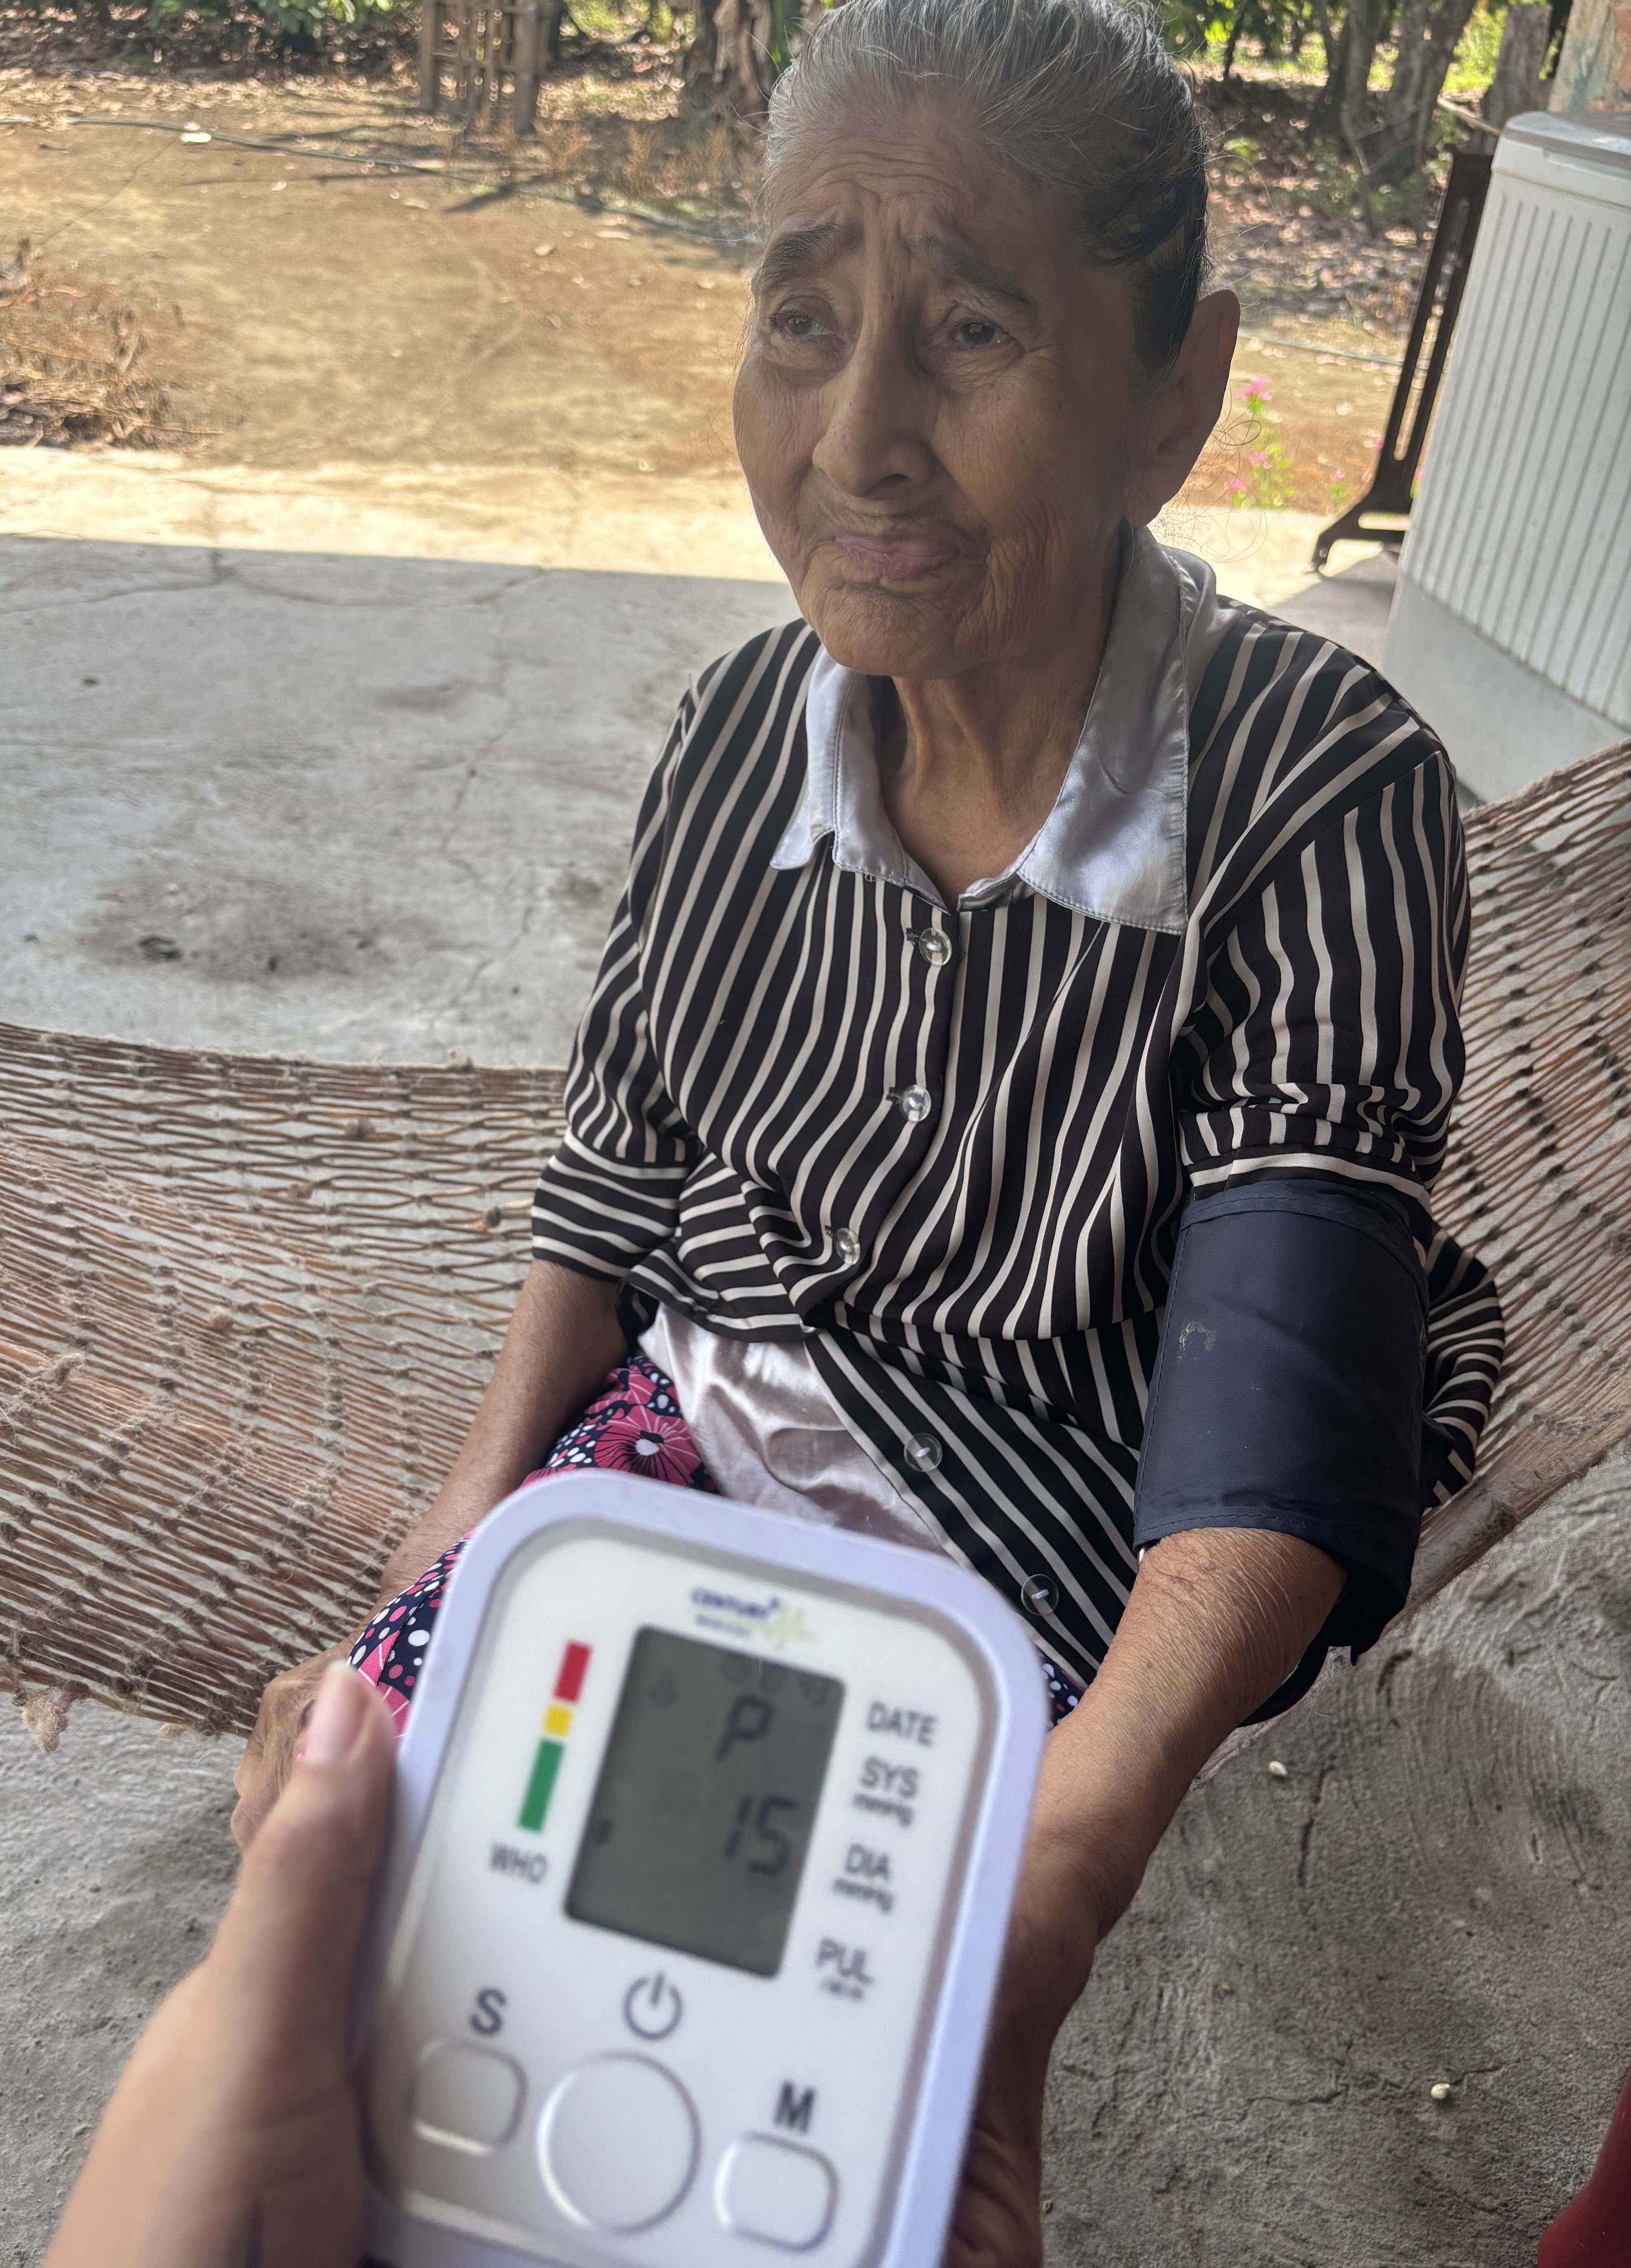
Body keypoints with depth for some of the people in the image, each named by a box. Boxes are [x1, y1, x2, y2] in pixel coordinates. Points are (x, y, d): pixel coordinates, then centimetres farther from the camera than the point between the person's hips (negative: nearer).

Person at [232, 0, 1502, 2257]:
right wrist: (484, 1498, -6)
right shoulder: (742, 729, -6)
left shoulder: (1328, 799, -21)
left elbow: (1289, 1368, -28)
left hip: (1045, 1547, -4)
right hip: (704, 1414, 5)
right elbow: (622, 1164, 5)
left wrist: (1073, 1839, -42)